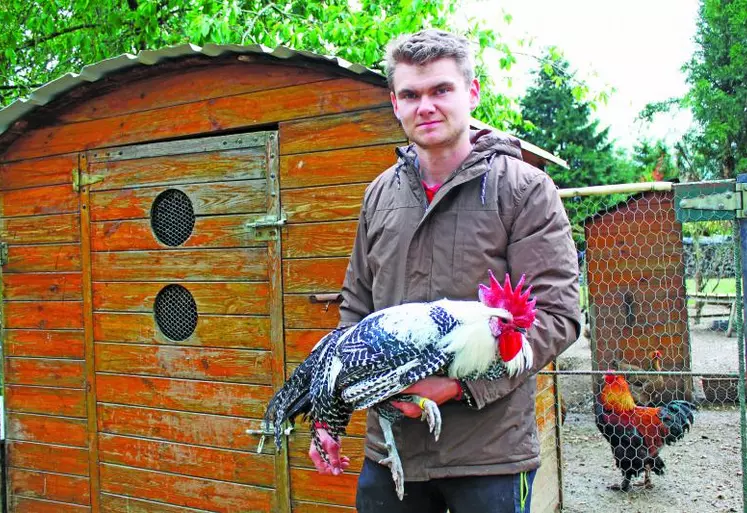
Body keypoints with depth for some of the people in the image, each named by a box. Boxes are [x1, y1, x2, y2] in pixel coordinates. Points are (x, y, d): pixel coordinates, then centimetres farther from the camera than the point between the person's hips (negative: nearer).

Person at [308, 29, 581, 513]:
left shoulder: (524, 189, -5)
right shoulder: (380, 195, 9)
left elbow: (556, 314, -11)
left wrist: (462, 383, -20)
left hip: (492, 455, -4)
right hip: (389, 446, 4)